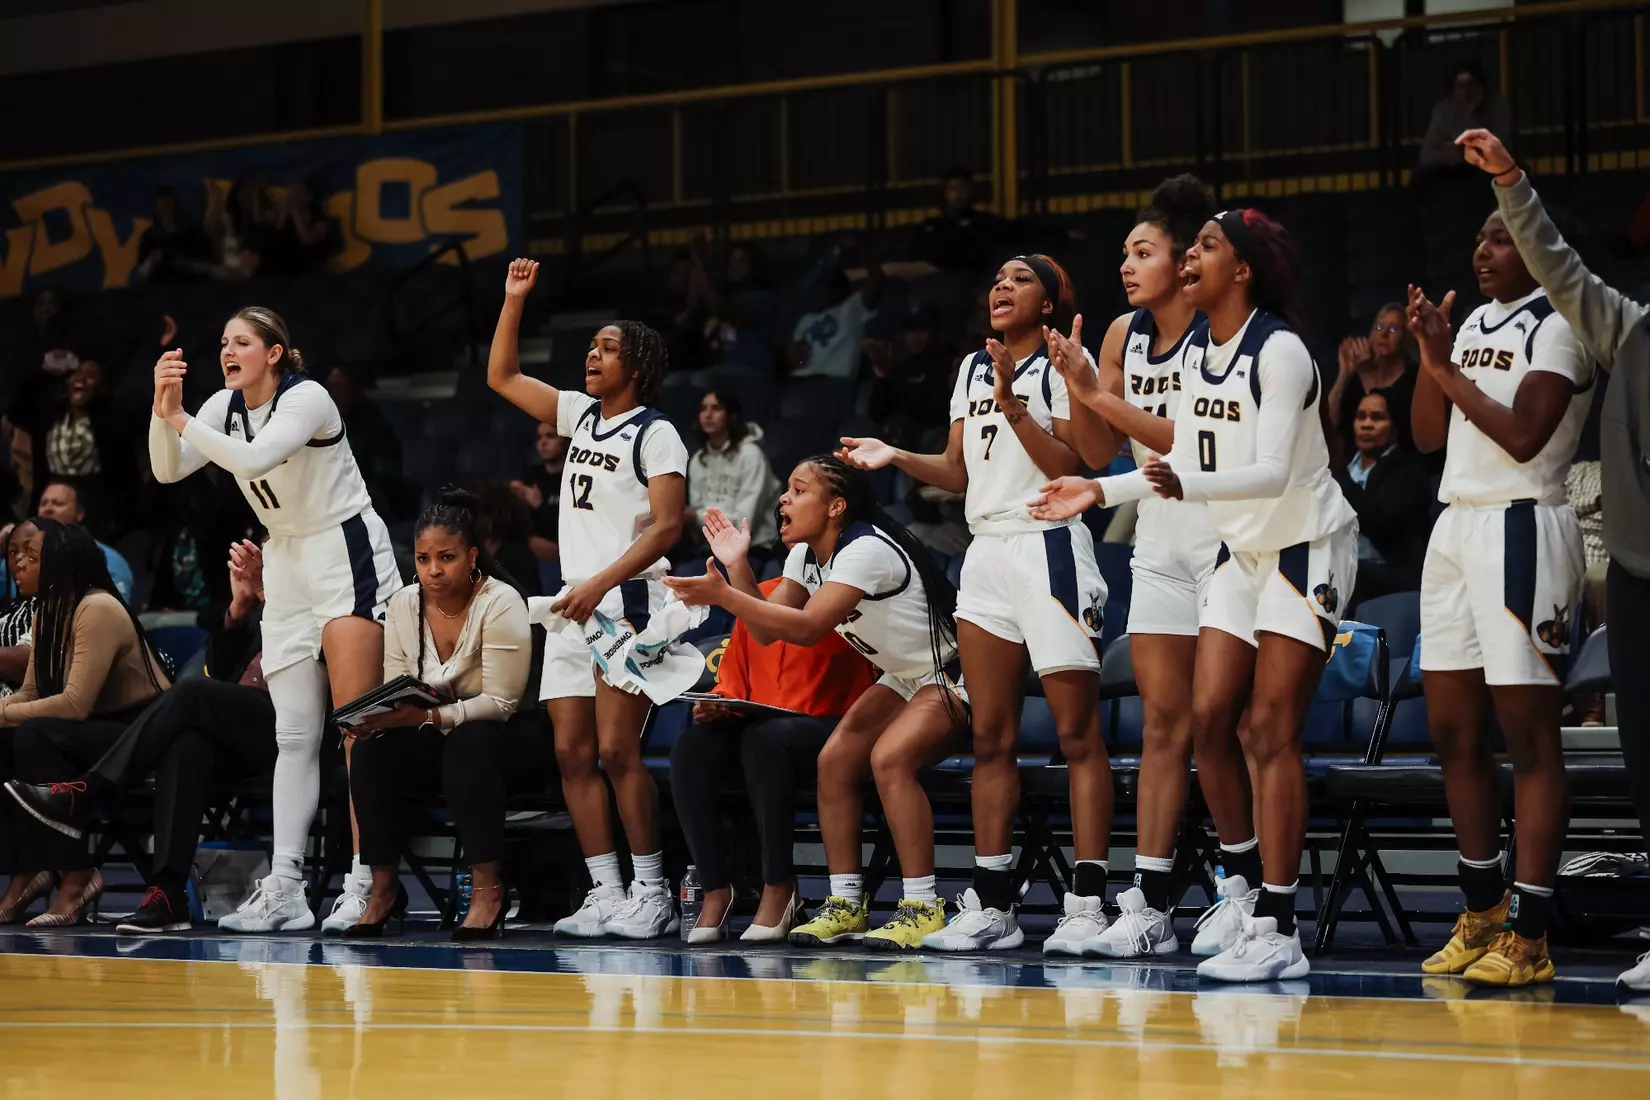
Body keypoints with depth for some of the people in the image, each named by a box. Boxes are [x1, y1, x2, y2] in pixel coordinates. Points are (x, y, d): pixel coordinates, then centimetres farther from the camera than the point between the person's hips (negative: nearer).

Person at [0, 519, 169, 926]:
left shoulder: (98, 611, -20)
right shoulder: (48, 613, 8)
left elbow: (75, 704, -26)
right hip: (99, 733, 9)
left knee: (36, 738, -30)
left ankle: (76, 876, -26)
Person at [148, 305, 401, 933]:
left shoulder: (307, 399, -16)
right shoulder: (227, 407, 5)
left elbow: (254, 459, -31)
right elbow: (168, 469, -3)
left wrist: (181, 419, -25)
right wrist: (163, 410, -19)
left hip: (348, 556, -8)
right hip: (285, 568, 8)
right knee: (294, 735, 2)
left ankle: (366, 881, -17)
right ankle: (284, 887, -4)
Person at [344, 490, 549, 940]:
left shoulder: (500, 603, -19)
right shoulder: (403, 604, -2)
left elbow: (500, 703, -22)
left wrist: (426, 716, -33)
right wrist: (375, 717, -23)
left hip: (516, 738, -5)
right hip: (438, 738, 5)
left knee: (467, 745, -38)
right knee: (372, 751, -22)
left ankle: (488, 888, -31)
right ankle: (383, 890, -14)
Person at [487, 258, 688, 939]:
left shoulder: (654, 433, -6)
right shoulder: (581, 415, 15)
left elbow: (666, 526, -14)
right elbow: (502, 377, 21)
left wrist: (600, 586, -22)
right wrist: (515, 299, 12)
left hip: (627, 602, -8)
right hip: (574, 601, 8)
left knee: (617, 750, -13)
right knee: (572, 753, 2)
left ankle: (651, 893, -7)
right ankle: (605, 894, 4)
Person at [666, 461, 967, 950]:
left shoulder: (866, 550, -28)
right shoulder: (805, 556, 2)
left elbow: (807, 627, -36)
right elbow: (765, 630, 2)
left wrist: (722, 595, -38)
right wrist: (738, 568, -11)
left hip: (952, 676, -10)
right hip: (904, 678, 10)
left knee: (889, 757, -29)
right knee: (835, 759, -5)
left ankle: (922, 909, -25)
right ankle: (846, 905, 1)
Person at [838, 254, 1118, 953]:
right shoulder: (973, 369, 17)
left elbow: (1070, 465, -12)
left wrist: (1012, 406, -20)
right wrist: (897, 457, 3)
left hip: (1049, 549, -7)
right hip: (986, 554, 7)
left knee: (1077, 734, -7)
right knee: (990, 738, 6)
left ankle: (1087, 904, -9)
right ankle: (991, 906, 7)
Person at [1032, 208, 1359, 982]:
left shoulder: (1279, 351, -19)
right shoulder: (1195, 352, 5)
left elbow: (1274, 472, -27)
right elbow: (1189, 463, 14)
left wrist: (1188, 484, -41)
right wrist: (1100, 492, 9)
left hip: (1305, 548, -8)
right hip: (1242, 551, 8)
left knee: (1269, 730, -12)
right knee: (1208, 718, -1)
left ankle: (1277, 932, -13)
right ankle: (1254, 888, 11)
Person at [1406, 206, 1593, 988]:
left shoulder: (1557, 328, -8)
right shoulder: (1474, 325, 16)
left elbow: (1524, 435, -19)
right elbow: (1429, 435, 16)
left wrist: (1447, 370, -12)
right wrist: (1430, 355, 2)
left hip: (1521, 530, -9)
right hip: (1456, 527, 9)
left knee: (1529, 735, -8)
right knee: (1452, 731, 10)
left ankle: (1529, 937, -8)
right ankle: (1482, 915, 20)